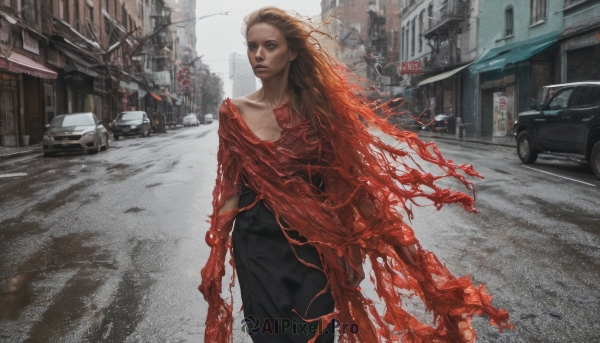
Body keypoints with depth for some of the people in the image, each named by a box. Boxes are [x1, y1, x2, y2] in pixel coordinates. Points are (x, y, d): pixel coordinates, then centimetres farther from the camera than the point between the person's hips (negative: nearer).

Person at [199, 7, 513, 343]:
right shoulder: (235, 112, -1)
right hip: (256, 245, 0)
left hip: (311, 246, 0)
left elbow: (350, 178, -1)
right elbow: (231, 187, 2)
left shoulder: (317, 107, -2)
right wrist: (215, 256, -2)